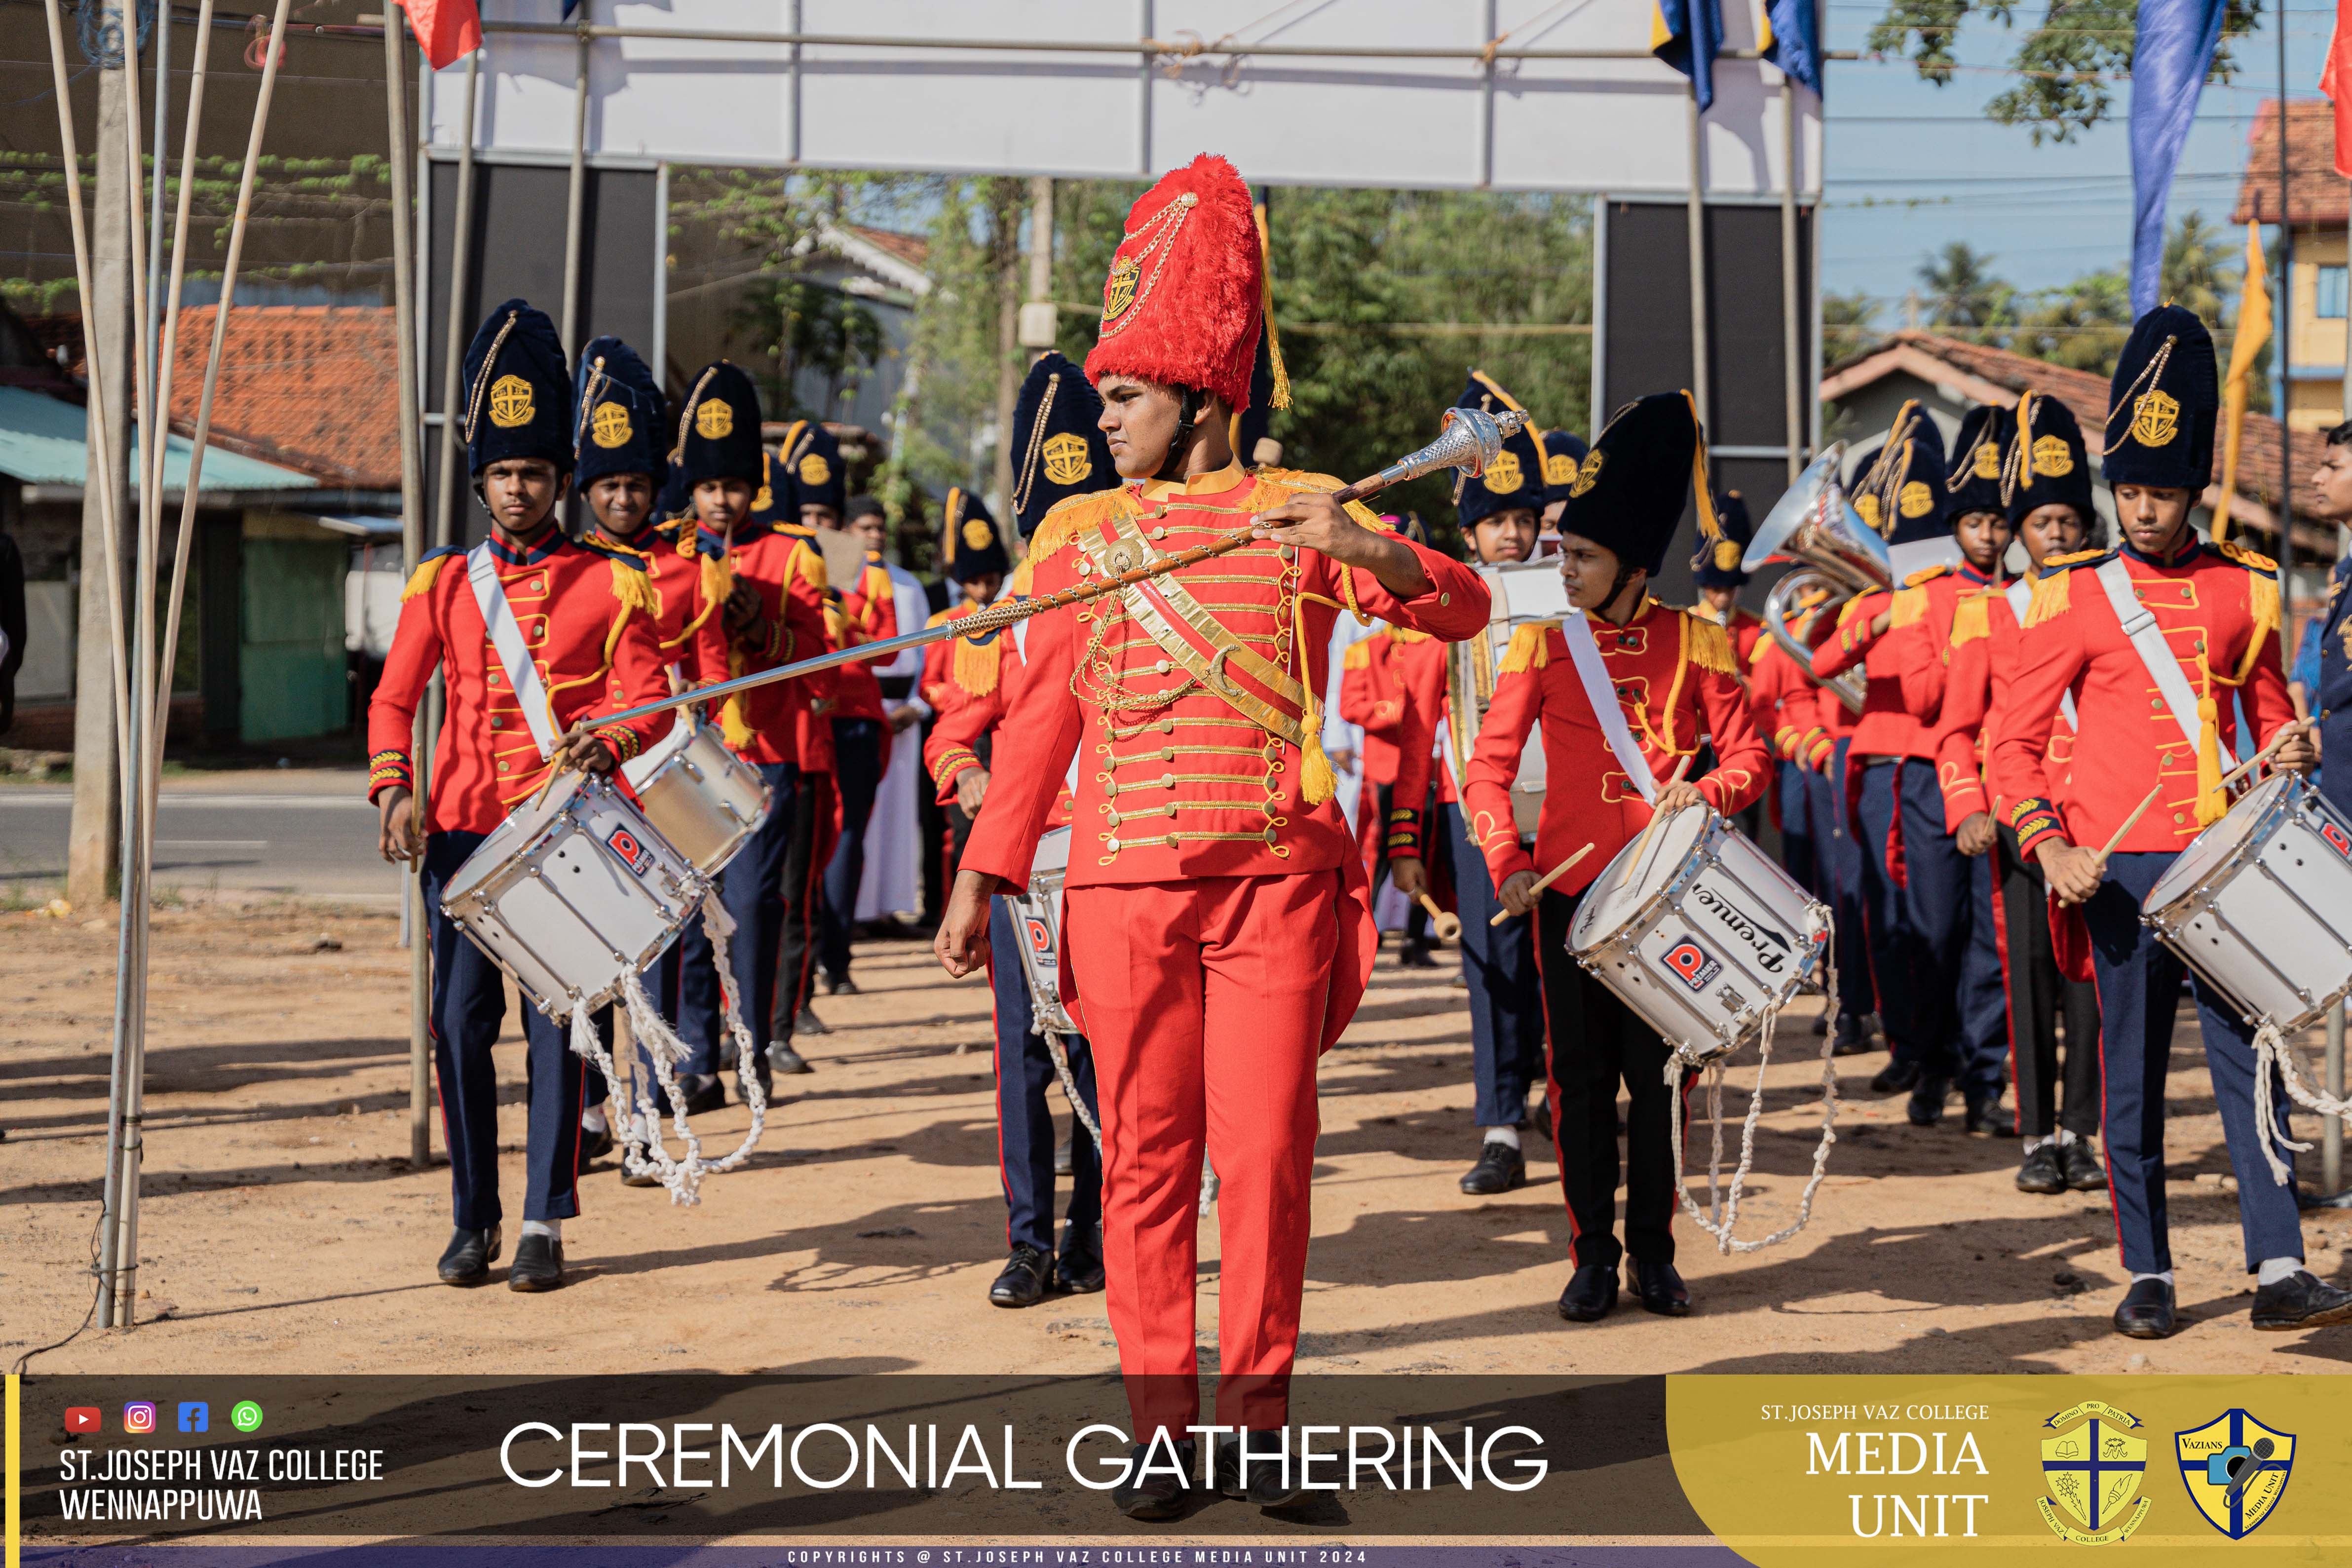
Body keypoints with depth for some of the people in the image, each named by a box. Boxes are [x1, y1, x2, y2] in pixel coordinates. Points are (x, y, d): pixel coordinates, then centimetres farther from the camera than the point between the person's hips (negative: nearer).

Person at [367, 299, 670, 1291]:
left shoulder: (609, 584, 3)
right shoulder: (442, 584, 9)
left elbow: (646, 697, 0)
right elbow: (394, 699, 8)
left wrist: (605, 743, -22)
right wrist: (393, 791, -9)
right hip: (464, 828, 2)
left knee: (555, 1023, -1)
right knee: (461, 1023, 1)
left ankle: (544, 1224, 6)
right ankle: (474, 1220, 11)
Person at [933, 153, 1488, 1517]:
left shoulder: (1298, 514, 4)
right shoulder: (1079, 535, 10)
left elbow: (1464, 609, -4)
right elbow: (1041, 718, 14)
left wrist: (1371, 549, -24)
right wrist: (984, 873, 9)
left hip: (1278, 881, -1)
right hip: (1125, 889, 2)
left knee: (1267, 1151, -3)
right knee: (1146, 1158, 2)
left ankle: (1257, 1418, 8)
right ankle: (1164, 1430, 9)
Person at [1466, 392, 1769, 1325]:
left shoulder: (1695, 643, 1)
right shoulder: (1543, 643, 2)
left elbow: (1748, 757, 4)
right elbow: (1490, 765, 0)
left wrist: (1703, 793, -17)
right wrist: (1505, 863, -13)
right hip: (1570, 891, 0)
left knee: (1659, 1076, 4)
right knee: (1581, 1080, 4)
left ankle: (1654, 1254, 15)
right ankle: (1594, 1256, 12)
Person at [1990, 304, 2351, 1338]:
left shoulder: (2245, 590, 8)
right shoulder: (2074, 598, 0)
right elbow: (2015, 742, -1)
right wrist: (2049, 845, -16)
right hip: (2121, 865, -2)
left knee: (2251, 1059, -2)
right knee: (2133, 1075, 5)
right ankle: (2147, 1278, 13)